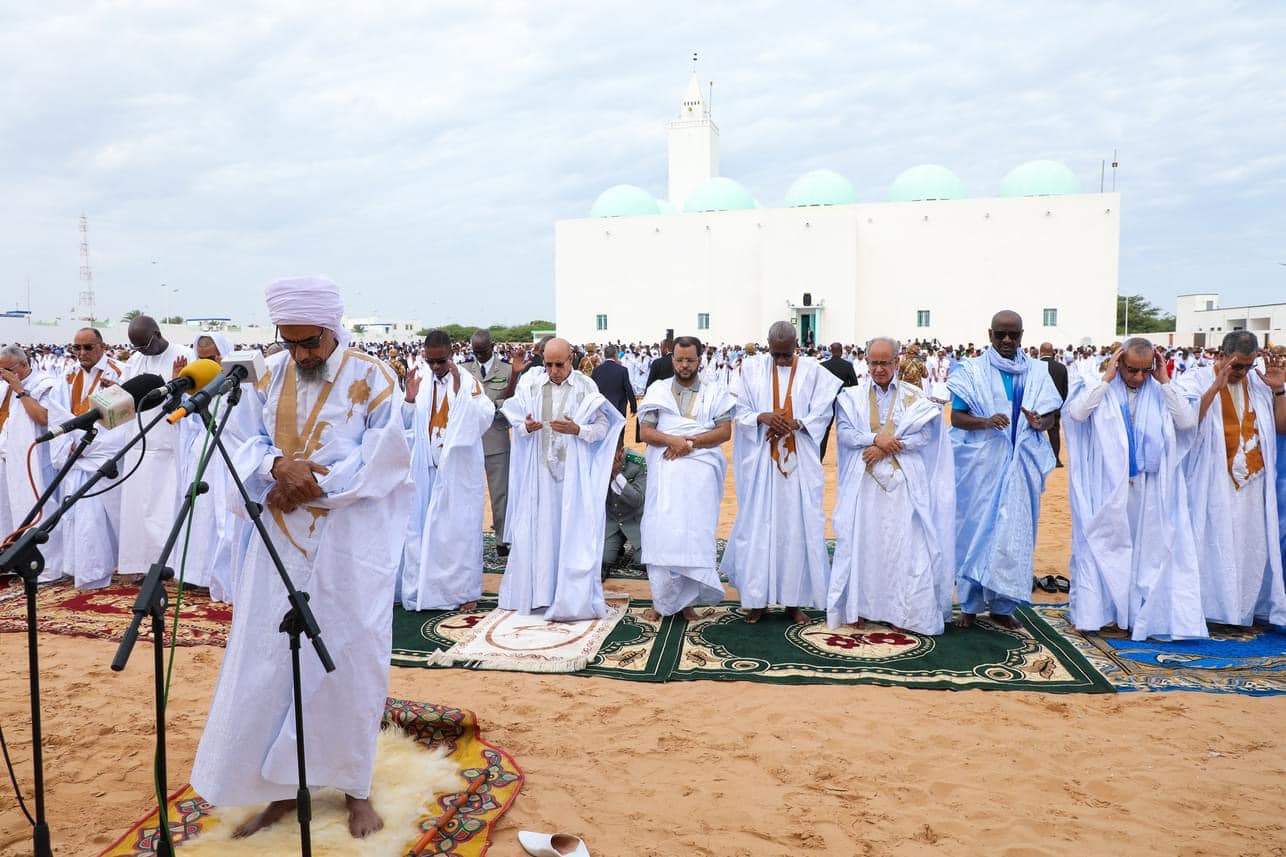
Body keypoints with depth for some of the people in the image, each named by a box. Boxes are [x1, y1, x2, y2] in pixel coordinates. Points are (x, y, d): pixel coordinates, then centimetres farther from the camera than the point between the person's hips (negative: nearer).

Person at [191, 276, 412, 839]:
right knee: (269, 660, 7)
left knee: (348, 660, 4)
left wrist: (311, 484, -18)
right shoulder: (268, 377, 6)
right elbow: (244, 445, 2)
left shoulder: (372, 379, -6)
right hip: (281, 539, 4)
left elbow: (384, 461, -12)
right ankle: (280, 785, 23)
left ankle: (354, 785, 21)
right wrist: (278, 466, -19)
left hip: (351, 543, -4)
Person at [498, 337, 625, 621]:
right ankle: (538, 593, 18)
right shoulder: (530, 383, 2)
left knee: (573, 533, 0)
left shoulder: (586, 387, -2)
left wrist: (577, 430, -19)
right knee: (537, 531, 5)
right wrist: (526, 427, -16)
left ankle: (571, 598, 8)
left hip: (573, 473, -1)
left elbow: (603, 427, -1)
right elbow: (516, 423, 6)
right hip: (538, 471, 2)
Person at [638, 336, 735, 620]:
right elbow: (645, 432, 4)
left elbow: (725, 432, -1)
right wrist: (672, 440, -15)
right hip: (666, 471, 1)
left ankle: (687, 600, 7)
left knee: (696, 533, -2)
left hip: (701, 472, 0)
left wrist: (689, 442, -12)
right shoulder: (657, 390, 11)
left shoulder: (715, 392, 8)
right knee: (663, 533, -4)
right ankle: (662, 599, 5)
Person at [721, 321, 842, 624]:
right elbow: (740, 411, 2)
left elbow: (821, 414, 0)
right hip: (761, 459, 0)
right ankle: (757, 599, 12)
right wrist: (762, 417, -18)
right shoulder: (752, 367, 2)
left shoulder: (813, 371, 1)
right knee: (758, 525, 1)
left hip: (799, 461, 0)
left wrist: (795, 423, -18)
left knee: (797, 526, 3)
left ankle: (793, 600, 13)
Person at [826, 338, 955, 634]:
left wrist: (885, 448, -14)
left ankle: (903, 610, 6)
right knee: (862, 543, 1)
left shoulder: (915, 396, 6)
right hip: (864, 482, 1)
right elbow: (843, 432, -3)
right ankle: (859, 606, 10)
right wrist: (876, 438, -17)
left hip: (903, 483, 0)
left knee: (903, 545, -2)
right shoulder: (852, 396, 7)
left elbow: (924, 434, -4)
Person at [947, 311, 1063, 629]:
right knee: (978, 527, 1)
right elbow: (956, 416, -6)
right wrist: (986, 421, -25)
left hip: (1020, 464, 3)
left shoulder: (1037, 372, 7)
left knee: (1014, 531, 4)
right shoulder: (972, 371, -1)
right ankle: (970, 604, 12)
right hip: (982, 464, -2)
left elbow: (1050, 417, 7)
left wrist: (1039, 423, -17)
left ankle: (1003, 606, 14)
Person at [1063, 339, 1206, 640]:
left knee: (1147, 550, 8)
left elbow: (1188, 422, -8)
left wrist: (1165, 382, -10)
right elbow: (1076, 413, -19)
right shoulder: (1100, 389, -3)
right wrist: (1106, 378, -16)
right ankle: (1093, 611, 13)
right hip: (1106, 485, -2)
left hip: (1148, 488, 2)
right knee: (1100, 547, 5)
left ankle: (1141, 613, 19)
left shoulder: (1160, 393, 3)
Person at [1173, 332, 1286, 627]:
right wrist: (1216, 386, -24)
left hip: (1253, 481, 4)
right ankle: (1209, 606, 8)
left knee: (1254, 547, 9)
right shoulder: (1196, 380, -5)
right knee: (1213, 545, -1)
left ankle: (1251, 607, 20)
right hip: (1213, 484, -4)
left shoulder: (1260, 382, 8)